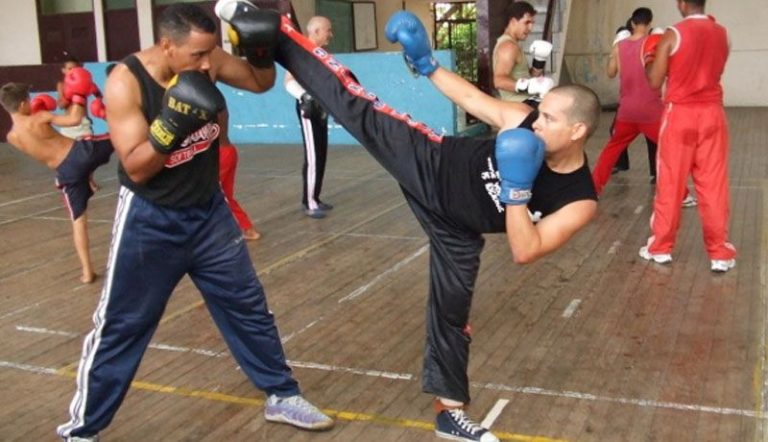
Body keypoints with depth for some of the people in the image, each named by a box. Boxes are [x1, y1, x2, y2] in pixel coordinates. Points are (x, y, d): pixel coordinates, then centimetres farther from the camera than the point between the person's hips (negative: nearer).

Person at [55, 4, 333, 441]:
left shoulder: (207, 59, -9)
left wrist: (260, 49, -13)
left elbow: (261, 81, 8)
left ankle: (282, 395, 30)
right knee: (120, 326, 4)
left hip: (209, 211, 5)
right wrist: (171, 123, -38)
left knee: (249, 306, 13)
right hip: (150, 221, -5)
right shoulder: (125, 81, -22)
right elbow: (136, 169, -23)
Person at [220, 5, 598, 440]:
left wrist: (517, 189, -35)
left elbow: (525, 252, -25)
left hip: (457, 227, -1)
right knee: (355, 105, -8)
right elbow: (473, 99, 1)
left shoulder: (579, 201, -21)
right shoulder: (526, 119, -16)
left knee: (452, 310, 6)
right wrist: (427, 63, -3)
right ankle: (272, 31, 2)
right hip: (432, 163, 1)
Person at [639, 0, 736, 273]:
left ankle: (661, 247, 15)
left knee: (670, 183, 6)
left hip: (680, 114, -3)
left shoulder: (673, 35, -10)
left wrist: (649, 60, 12)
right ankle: (720, 253, 8)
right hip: (712, 113, 3)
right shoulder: (721, 34, 4)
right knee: (714, 184, 6)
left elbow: (654, 82, -8)